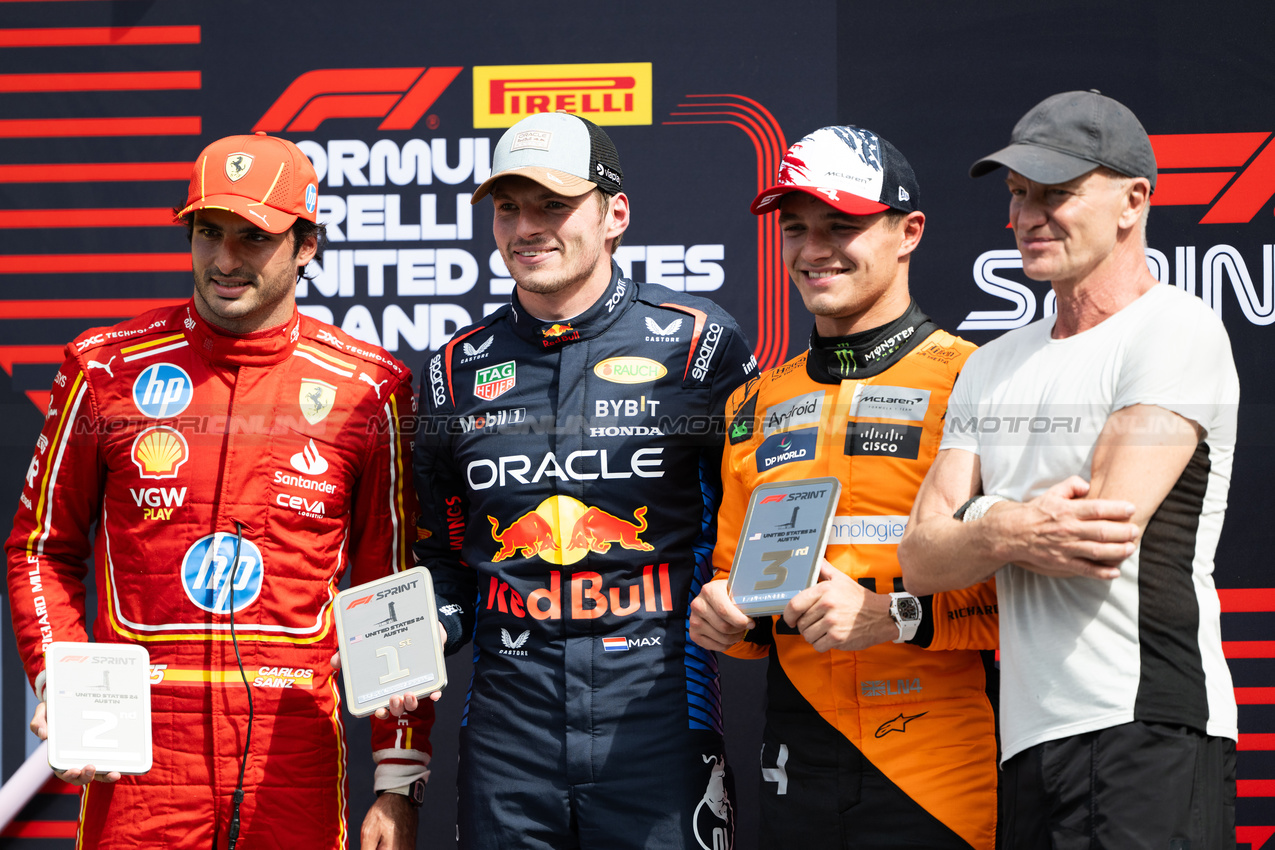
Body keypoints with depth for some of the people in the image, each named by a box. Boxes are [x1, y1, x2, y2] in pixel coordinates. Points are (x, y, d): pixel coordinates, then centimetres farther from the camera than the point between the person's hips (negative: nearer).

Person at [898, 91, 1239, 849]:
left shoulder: (1177, 330, -3)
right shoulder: (994, 366, 20)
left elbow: (1105, 532, -15)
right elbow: (922, 560, 10)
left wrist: (982, 522, 3)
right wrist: (1014, 532, -11)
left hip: (1150, 736, -7)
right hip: (1029, 744, 7)